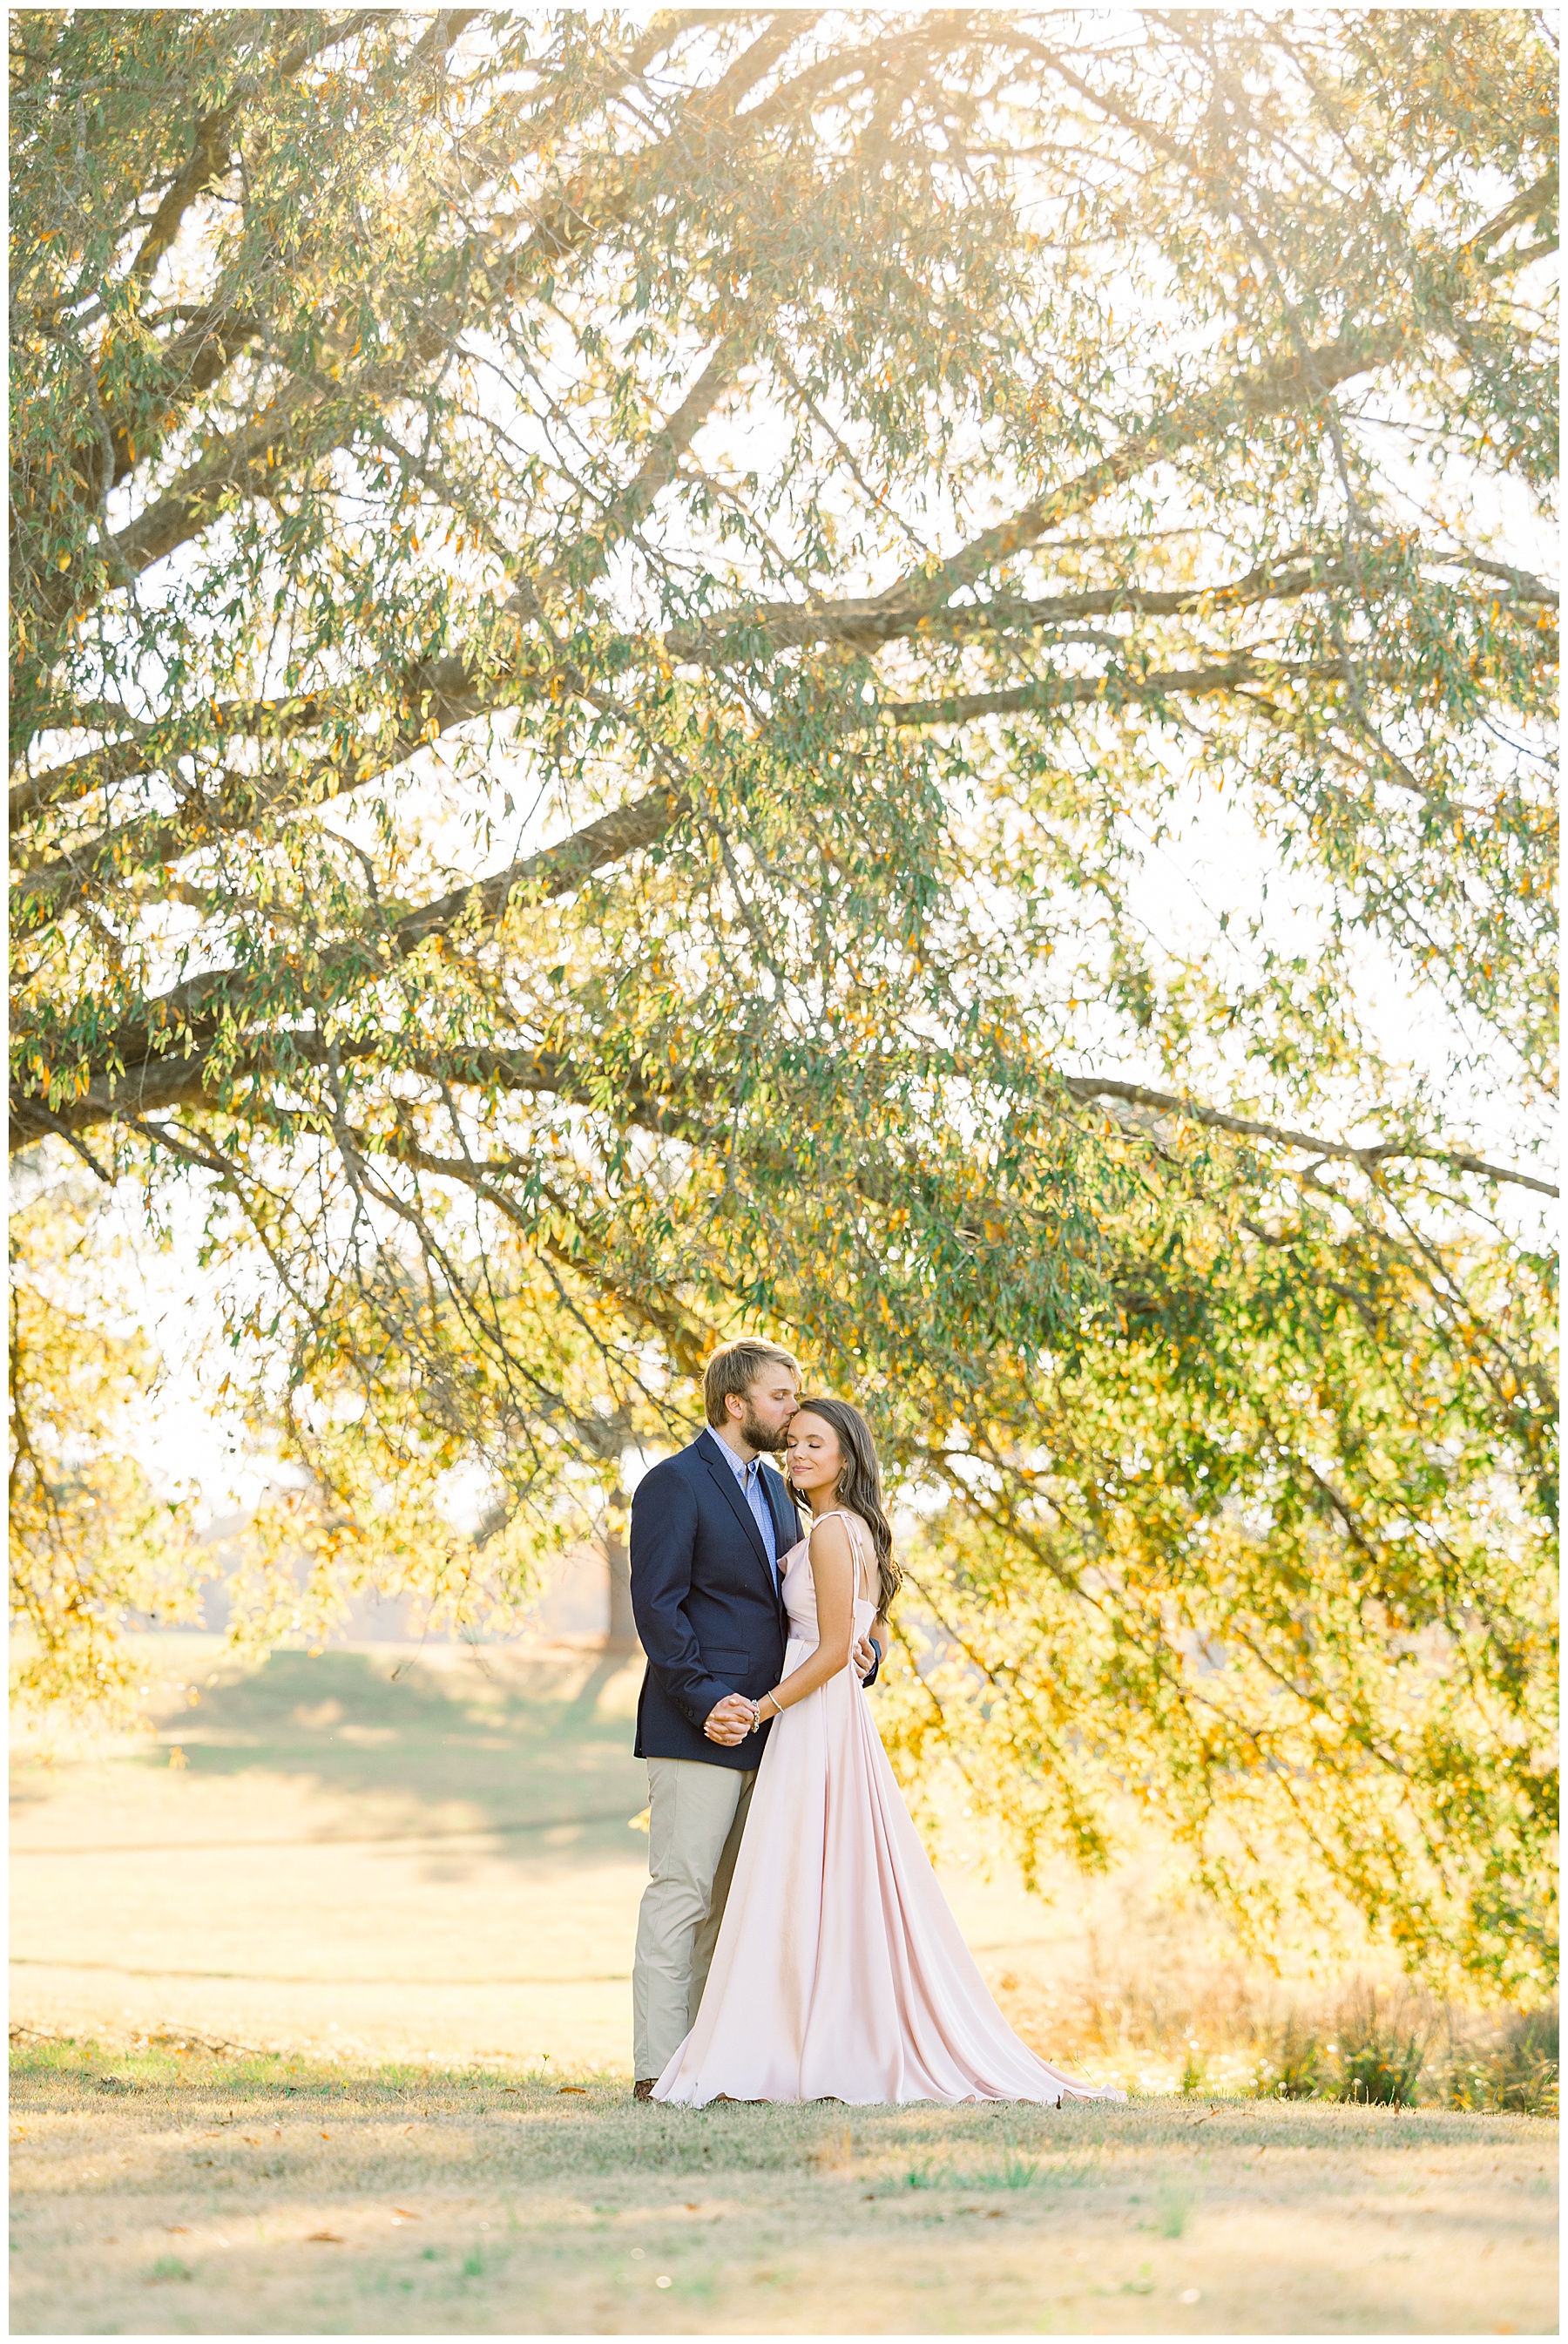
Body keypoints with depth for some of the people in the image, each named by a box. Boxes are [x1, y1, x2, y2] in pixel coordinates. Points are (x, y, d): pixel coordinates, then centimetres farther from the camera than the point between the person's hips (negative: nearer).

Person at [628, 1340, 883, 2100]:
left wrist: (856, 1645, 0)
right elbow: (657, 1606, -13)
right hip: (700, 1729, -8)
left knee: (728, 1904, 9)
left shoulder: (774, 1489, 18)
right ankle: (658, 2067, -6)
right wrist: (704, 1700, -20)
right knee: (681, 1891, -8)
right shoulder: (674, 1484, -7)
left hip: (762, 1726, 9)